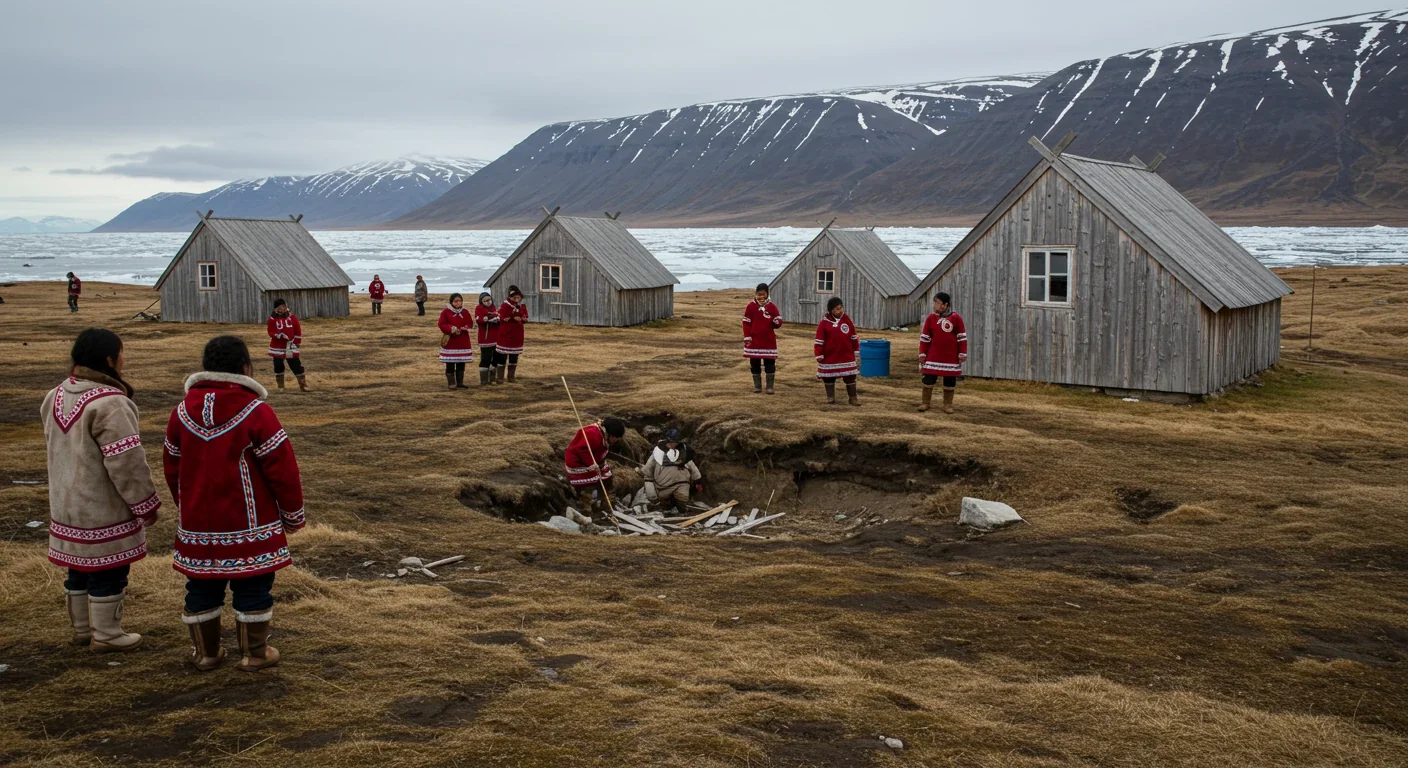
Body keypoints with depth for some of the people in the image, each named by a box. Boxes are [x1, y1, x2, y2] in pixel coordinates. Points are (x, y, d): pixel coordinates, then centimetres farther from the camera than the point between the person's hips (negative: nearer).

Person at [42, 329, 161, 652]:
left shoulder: (56, 397, 6)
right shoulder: (109, 403, -25)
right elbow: (126, 461, -24)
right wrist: (146, 503, -15)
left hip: (67, 504, 9)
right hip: (104, 508, -9)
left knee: (80, 567, 20)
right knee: (108, 571, 4)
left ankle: (82, 627, 32)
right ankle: (106, 634, 15)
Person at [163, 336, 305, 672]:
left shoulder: (182, 412, 2)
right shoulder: (257, 413, -15)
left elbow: (172, 468, 13)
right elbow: (282, 469, -14)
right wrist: (293, 514, -1)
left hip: (198, 525, 5)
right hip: (249, 525, -5)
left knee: (202, 588, 16)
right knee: (253, 589, 7)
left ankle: (205, 652, 27)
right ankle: (254, 654, 15)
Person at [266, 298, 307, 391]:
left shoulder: (292, 317, 1)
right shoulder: (272, 319, -4)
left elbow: (298, 331, 4)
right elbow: (270, 333, -7)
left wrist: (297, 344, 1)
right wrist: (279, 335, -24)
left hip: (291, 347, 0)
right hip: (277, 347, 0)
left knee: (296, 365, -3)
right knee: (278, 366, 7)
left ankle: (303, 385, -1)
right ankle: (280, 386, 21)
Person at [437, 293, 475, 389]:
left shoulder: (465, 312, 7)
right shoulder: (446, 312, -3)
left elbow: (470, 323, 7)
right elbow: (441, 324, -7)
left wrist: (465, 328, -14)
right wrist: (451, 329, -20)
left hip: (463, 341, 4)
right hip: (450, 342, -4)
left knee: (461, 364, 7)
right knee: (450, 364, -3)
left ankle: (460, 383, 15)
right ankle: (451, 383, 4)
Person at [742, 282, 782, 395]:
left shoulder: (772, 307, 0)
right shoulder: (751, 306, -1)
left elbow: (778, 322, 2)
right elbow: (746, 323, 0)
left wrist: (777, 322, -23)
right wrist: (747, 338, -7)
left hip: (769, 341, 0)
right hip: (754, 341, 0)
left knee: (770, 363, 1)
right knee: (755, 363, 6)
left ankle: (770, 386, 9)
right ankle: (757, 386, 17)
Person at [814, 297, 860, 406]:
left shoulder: (847, 319, 3)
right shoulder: (824, 322, -5)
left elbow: (853, 337, 10)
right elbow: (819, 340, -4)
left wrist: (856, 350, 9)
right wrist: (819, 355, -7)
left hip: (846, 355, 1)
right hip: (829, 356, -1)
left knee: (850, 377, 2)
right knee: (829, 377, 6)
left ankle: (852, 397, 10)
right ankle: (830, 397, 18)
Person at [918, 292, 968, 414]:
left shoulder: (955, 318, -4)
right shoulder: (931, 318, -1)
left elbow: (962, 337, -1)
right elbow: (925, 338, 3)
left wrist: (962, 354, -4)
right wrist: (922, 354, 0)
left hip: (951, 357, -1)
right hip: (933, 357, 1)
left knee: (950, 381, 6)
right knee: (928, 379, 2)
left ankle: (948, 404, 16)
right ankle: (925, 402, 14)